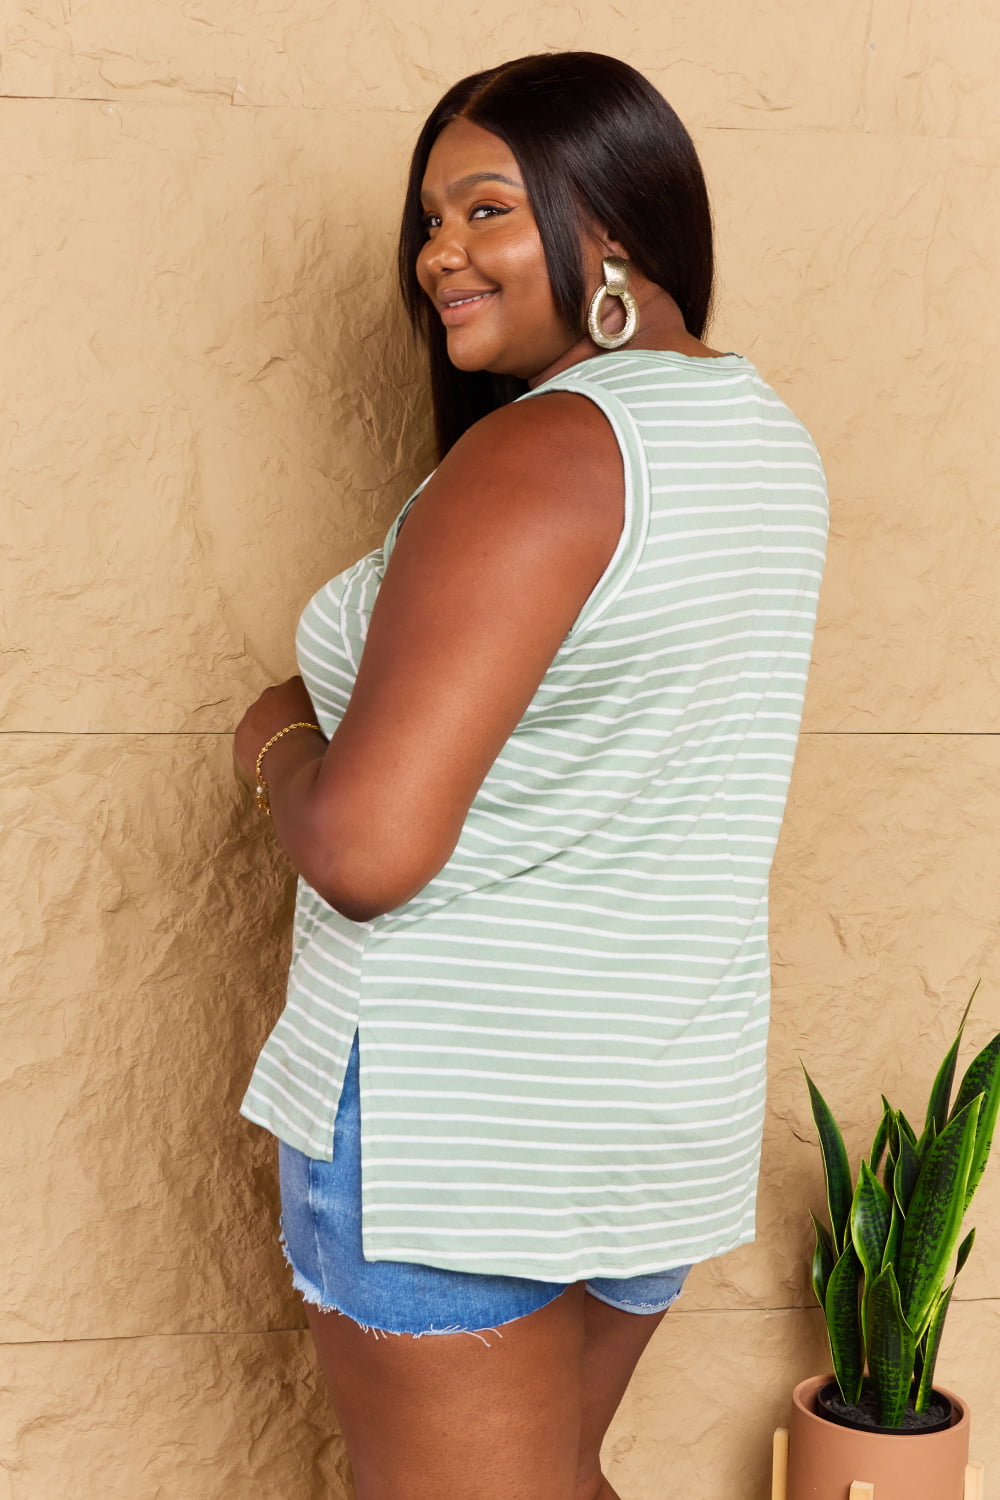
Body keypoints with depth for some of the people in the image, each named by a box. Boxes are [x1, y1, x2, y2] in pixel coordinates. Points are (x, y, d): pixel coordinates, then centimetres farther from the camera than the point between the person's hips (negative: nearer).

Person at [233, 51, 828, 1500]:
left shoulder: (540, 454, -19)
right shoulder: (773, 438, 8)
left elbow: (365, 851, -25)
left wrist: (278, 742, -5)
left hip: (453, 1101, -8)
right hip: (675, 1094, 9)